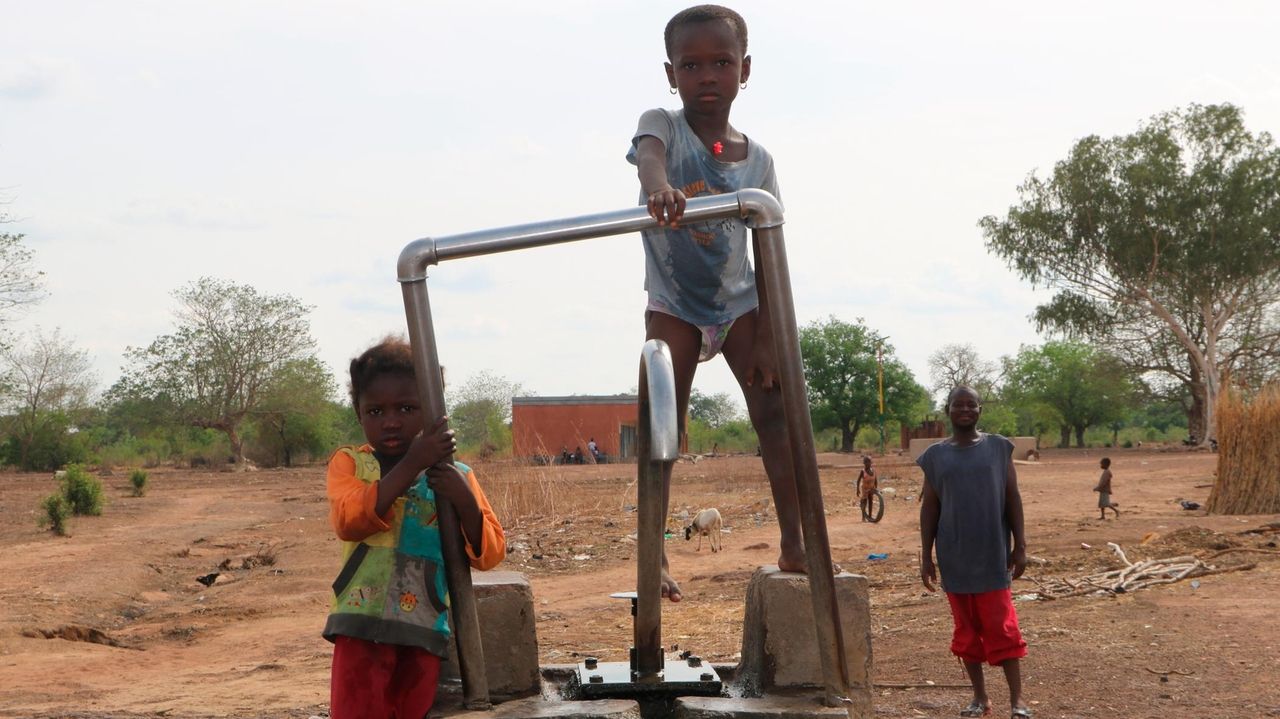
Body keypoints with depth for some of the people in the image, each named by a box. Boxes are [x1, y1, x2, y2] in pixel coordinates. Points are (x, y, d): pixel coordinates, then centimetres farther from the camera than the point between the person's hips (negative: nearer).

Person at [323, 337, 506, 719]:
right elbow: (348, 520, -19)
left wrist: (466, 502, -17)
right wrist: (411, 465, -23)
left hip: (424, 630, 2)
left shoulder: (456, 477, 7)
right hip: (363, 626, -2)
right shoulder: (349, 463, 2)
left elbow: (489, 554, 2)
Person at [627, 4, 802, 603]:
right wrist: (657, 185, -66)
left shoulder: (757, 160, -7)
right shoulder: (663, 126, -14)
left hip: (739, 300, 2)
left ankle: (795, 545, -2)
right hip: (674, 303, -2)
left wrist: (765, 340, -12)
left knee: (777, 403, -7)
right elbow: (648, 153, -40)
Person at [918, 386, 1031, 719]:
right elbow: (929, 507, 6)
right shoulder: (935, 455, 4)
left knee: (1002, 627, -3)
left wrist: (1020, 546, -4)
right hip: (954, 557, 2)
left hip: (993, 555, -2)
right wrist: (926, 556, 2)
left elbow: (1013, 498, 2)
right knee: (967, 630, 8)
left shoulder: (998, 448, 1)